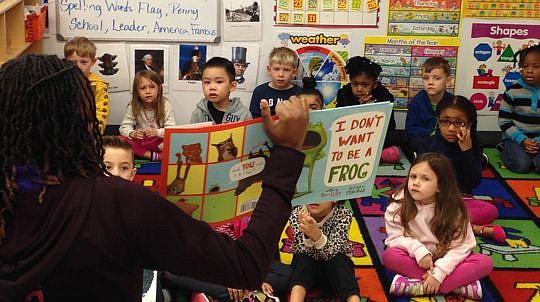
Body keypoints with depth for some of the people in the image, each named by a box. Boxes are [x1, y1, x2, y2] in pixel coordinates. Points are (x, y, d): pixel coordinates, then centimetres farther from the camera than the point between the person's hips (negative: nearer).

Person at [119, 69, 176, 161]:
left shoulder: (166, 105, -7)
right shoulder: (132, 107, -3)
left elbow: (171, 129, -11)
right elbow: (125, 127, -6)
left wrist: (157, 132, -30)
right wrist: (132, 134, -28)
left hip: (159, 141, -2)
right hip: (139, 141, 2)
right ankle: (156, 156, -32)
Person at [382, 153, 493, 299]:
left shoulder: (453, 209, -14)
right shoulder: (399, 203, -13)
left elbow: (462, 245, -18)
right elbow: (395, 237, -13)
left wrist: (438, 272, -28)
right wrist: (418, 250, -31)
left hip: (445, 260, 0)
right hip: (415, 258, 0)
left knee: (485, 262, -24)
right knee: (389, 256, -32)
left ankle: (417, 285, -32)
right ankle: (458, 284, -29)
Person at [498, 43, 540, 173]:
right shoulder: (513, 91, -6)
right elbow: (504, 121, -5)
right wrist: (522, 140, -15)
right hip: (516, 137, -1)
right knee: (521, 165, -25)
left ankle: (529, 154, 5)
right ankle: (505, 151, 5)